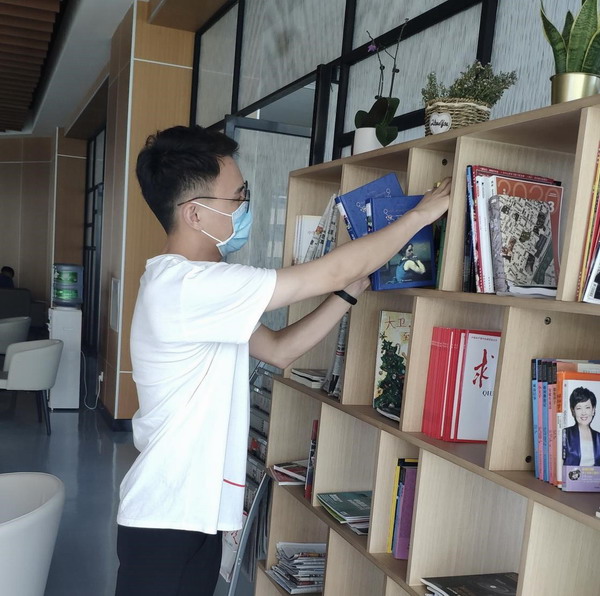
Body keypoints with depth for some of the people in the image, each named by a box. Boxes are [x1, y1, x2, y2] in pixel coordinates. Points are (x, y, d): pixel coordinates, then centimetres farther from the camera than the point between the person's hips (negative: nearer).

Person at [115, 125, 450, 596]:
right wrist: (421, 214, -13)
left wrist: (351, 292, 0)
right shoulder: (187, 287, -25)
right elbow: (331, 272, -25)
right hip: (167, 521, -9)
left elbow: (280, 349, 8)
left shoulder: (200, 290, 7)